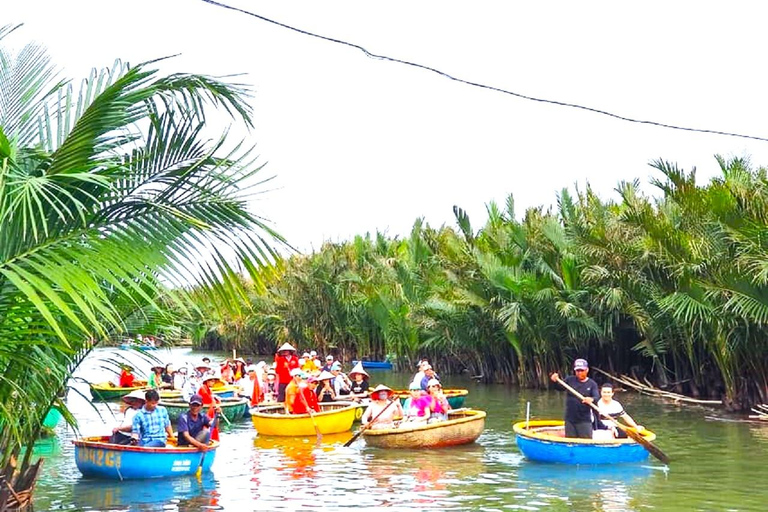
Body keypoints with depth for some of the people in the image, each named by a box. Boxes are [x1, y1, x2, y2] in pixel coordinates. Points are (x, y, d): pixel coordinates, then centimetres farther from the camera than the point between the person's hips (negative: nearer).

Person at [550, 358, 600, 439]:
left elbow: (597, 397, -15)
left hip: (584, 421, -2)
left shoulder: (592, 384, -2)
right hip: (570, 420, 2)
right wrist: (555, 381, -29)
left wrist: (592, 399, -40)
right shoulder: (570, 380, 4)